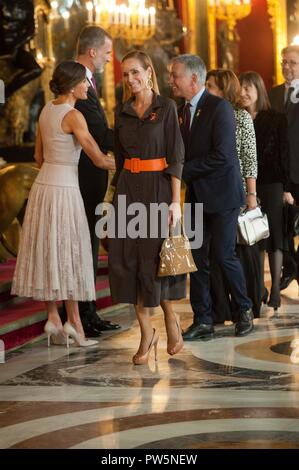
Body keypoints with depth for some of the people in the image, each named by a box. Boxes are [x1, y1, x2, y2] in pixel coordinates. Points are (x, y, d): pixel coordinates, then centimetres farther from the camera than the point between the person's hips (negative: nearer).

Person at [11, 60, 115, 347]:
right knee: (67, 254, -2)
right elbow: (98, 159, -15)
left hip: (43, 185, 8)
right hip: (64, 189, -8)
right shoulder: (73, 116, -15)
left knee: (46, 251, 9)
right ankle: (73, 322, 2)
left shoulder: (47, 111, 9)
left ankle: (53, 319, 13)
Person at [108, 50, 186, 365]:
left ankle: (170, 317, 22)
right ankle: (146, 332, 8)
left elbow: (176, 157, -6)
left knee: (155, 257, -3)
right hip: (128, 188, 4)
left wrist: (175, 201, -12)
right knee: (127, 258, -1)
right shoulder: (121, 112, 11)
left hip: (158, 187, -4)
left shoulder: (165, 107, -3)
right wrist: (118, 191, 10)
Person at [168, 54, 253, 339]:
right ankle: (203, 321, 12)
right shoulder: (182, 111, 11)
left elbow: (222, 156, -21)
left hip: (221, 194, -7)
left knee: (224, 255, -3)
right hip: (196, 196, 7)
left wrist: (183, 169, -17)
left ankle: (244, 311, 18)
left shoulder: (220, 107, -13)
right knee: (197, 259, 5)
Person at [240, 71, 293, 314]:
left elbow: (284, 155, -1)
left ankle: (275, 290, 6)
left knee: (274, 238, 2)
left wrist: (287, 189, -6)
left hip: (272, 185, -2)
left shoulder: (276, 119, -1)